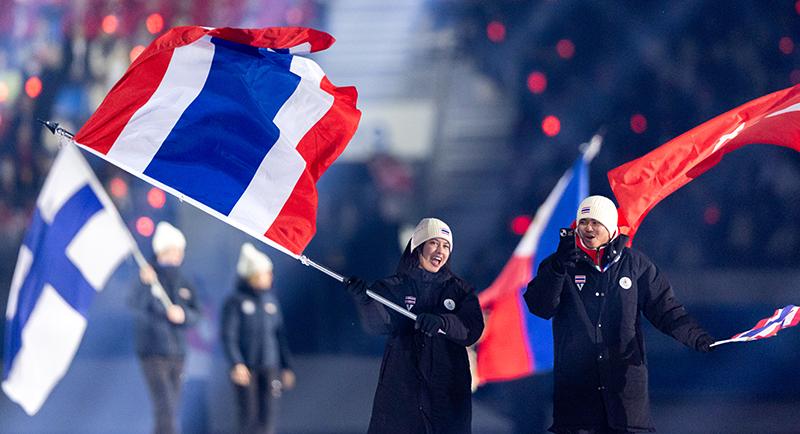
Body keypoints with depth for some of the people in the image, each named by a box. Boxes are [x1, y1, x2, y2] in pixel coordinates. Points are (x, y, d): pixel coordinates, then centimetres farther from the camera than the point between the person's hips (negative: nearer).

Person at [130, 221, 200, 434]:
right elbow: (137, 303, -27)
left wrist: (183, 314, -15)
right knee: (165, 409, -16)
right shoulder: (149, 277, -8)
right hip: (154, 352, -6)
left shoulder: (184, 284, 11)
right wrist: (145, 284, -47)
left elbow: (194, 315, 7)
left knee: (170, 410, 11)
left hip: (177, 353, 6)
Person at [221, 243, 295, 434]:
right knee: (249, 417, -5)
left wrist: (286, 367, 15)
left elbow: (280, 335, 17)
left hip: (270, 368, 5)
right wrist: (237, 364, -22)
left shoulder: (271, 299, 11)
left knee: (268, 415, 1)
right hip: (246, 368, -5)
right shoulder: (236, 301, -5)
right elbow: (229, 337, -9)